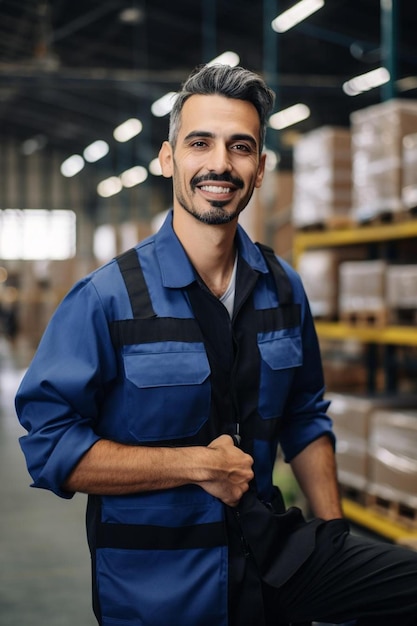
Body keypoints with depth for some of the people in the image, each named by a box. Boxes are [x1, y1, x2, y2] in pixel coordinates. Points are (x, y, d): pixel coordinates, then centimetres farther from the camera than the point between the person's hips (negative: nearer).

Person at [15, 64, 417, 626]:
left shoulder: (284, 290, 3)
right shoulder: (107, 298, -15)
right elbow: (50, 445, -17)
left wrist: (334, 534, 7)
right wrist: (199, 464, -19)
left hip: (271, 556, 5)